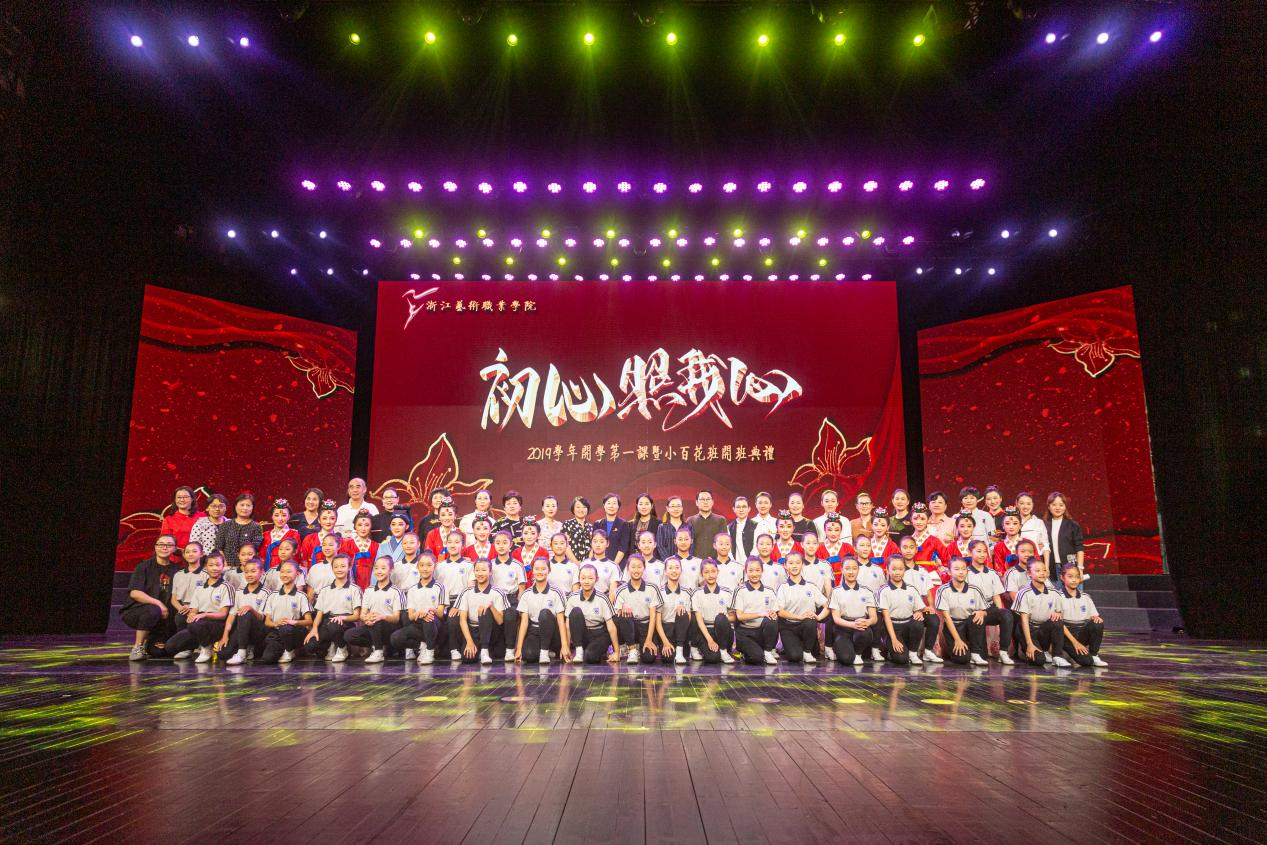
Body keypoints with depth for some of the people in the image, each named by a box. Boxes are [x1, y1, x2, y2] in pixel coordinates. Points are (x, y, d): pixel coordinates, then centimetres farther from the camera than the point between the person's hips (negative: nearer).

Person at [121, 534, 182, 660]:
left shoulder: (177, 569, 6)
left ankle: (148, 641, 20)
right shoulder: (144, 566, -5)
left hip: (164, 616, 3)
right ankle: (137, 647, -16)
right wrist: (158, 603, -25)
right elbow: (134, 593, -16)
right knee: (153, 610, -37)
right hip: (134, 611, -3)